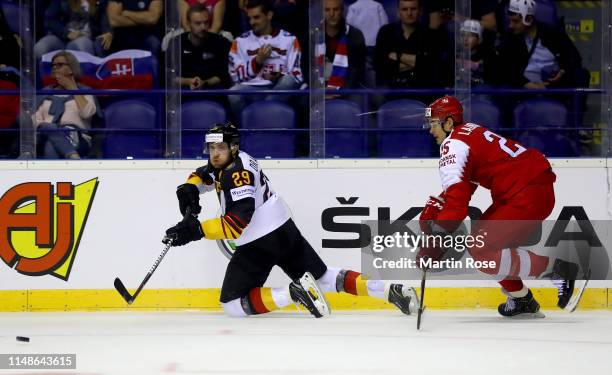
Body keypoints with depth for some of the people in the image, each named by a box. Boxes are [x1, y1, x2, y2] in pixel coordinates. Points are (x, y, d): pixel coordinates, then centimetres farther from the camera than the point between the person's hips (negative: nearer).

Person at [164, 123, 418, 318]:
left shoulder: (237, 173, -22)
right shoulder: (226, 162, 8)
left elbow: (237, 223, -31)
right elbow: (203, 175, 26)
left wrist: (196, 231, -34)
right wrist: (189, 188, 3)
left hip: (261, 245, -10)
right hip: (284, 231, 10)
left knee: (233, 305, -5)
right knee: (323, 278, 16)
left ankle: (293, 294, -19)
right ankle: (390, 291, 8)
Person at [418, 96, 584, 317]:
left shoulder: (453, 145, -13)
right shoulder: (469, 132, 17)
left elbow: (457, 198, -22)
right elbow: (462, 186, 23)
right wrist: (435, 207, 6)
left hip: (530, 197, -10)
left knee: (480, 249, -13)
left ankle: (554, 268, -8)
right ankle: (521, 300, 23)